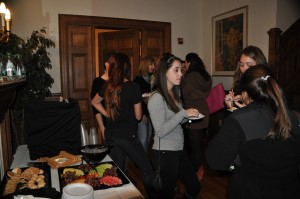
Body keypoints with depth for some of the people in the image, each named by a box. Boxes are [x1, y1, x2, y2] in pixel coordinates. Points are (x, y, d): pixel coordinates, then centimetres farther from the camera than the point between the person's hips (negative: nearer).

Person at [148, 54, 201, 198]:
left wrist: (189, 116, -1)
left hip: (179, 150, 8)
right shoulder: (157, 97, -18)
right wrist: (183, 113, -23)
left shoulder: (174, 93, 8)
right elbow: (160, 131, -23)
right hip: (164, 153, -8)